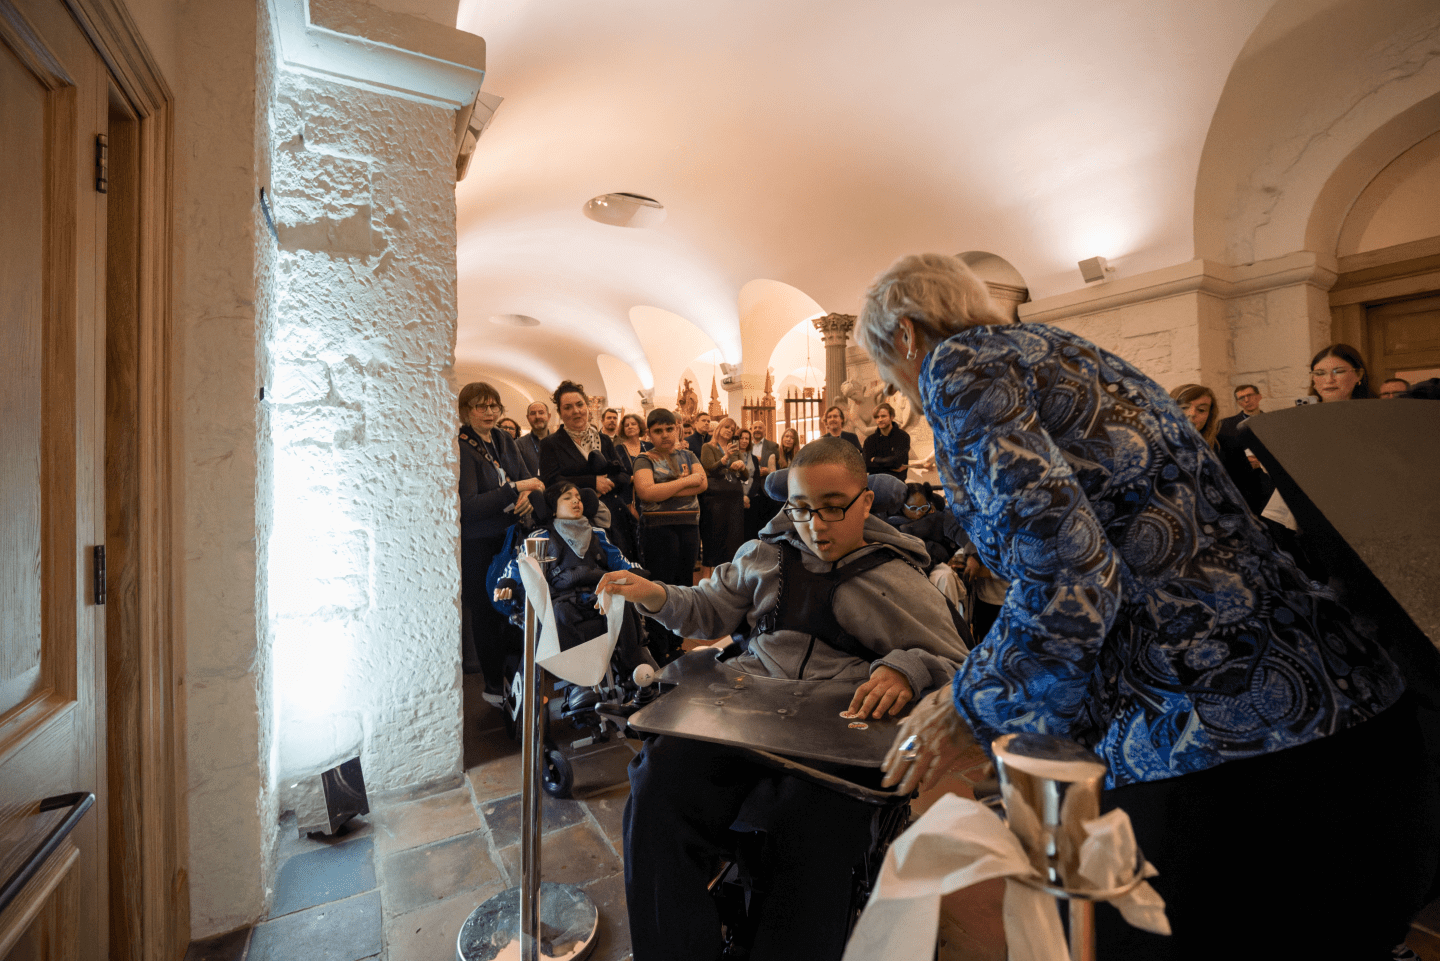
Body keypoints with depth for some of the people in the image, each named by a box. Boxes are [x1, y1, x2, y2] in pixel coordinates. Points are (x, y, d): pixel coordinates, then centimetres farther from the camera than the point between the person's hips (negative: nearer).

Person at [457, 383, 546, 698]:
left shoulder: (504, 441, 7)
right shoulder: (460, 448, -14)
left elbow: (528, 481, 9)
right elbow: (468, 505, -22)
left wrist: (528, 497, -14)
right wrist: (515, 488, -25)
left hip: (509, 536, 6)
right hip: (476, 545, -6)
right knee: (486, 612, 5)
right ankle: (494, 684, 22)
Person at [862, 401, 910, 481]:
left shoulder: (903, 436, 2)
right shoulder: (870, 440, 11)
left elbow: (897, 461, -10)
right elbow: (867, 465, 0)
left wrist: (875, 460, 3)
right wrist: (891, 467, -6)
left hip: (896, 480, -2)